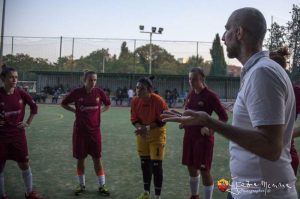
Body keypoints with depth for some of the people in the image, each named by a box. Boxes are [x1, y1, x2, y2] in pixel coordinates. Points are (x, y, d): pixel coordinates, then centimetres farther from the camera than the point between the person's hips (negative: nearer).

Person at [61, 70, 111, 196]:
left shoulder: (99, 92, -4)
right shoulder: (77, 92, -7)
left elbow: (108, 104, 15)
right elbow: (63, 103, 7)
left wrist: (100, 111, 0)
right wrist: (75, 111, -4)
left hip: (95, 130, 1)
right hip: (80, 130, 0)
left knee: (97, 158, 4)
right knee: (80, 158, 8)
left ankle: (102, 185, 16)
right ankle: (81, 185, 24)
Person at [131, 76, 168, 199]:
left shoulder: (158, 101, -25)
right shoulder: (135, 101, -10)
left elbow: (162, 121, -18)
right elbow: (134, 119, -2)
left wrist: (148, 128, -28)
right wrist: (140, 128, -22)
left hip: (157, 135, -5)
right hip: (142, 134, 5)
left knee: (156, 165, -4)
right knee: (144, 163, 14)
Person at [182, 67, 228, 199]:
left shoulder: (210, 95, -15)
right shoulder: (191, 94, 6)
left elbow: (224, 117, -15)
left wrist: (210, 129, -25)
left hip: (203, 137, -7)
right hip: (189, 136, 7)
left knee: (204, 170, -1)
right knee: (191, 167, 17)